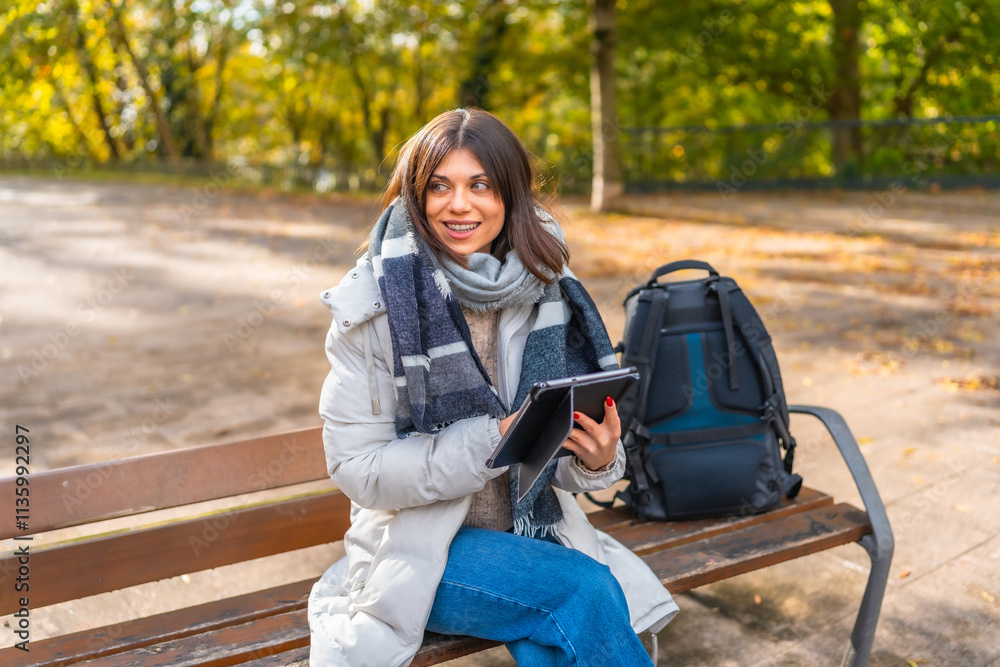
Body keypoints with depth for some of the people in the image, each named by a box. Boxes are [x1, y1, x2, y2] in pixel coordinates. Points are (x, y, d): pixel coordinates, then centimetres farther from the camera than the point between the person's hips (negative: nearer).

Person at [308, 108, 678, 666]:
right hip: (421, 551, -3)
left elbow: (559, 462, 7)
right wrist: (494, 439, -24)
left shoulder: (546, 294, 0)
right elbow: (357, 468, -14)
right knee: (586, 590, -24)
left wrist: (596, 459, -17)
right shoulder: (375, 304, -12)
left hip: (532, 535, 3)